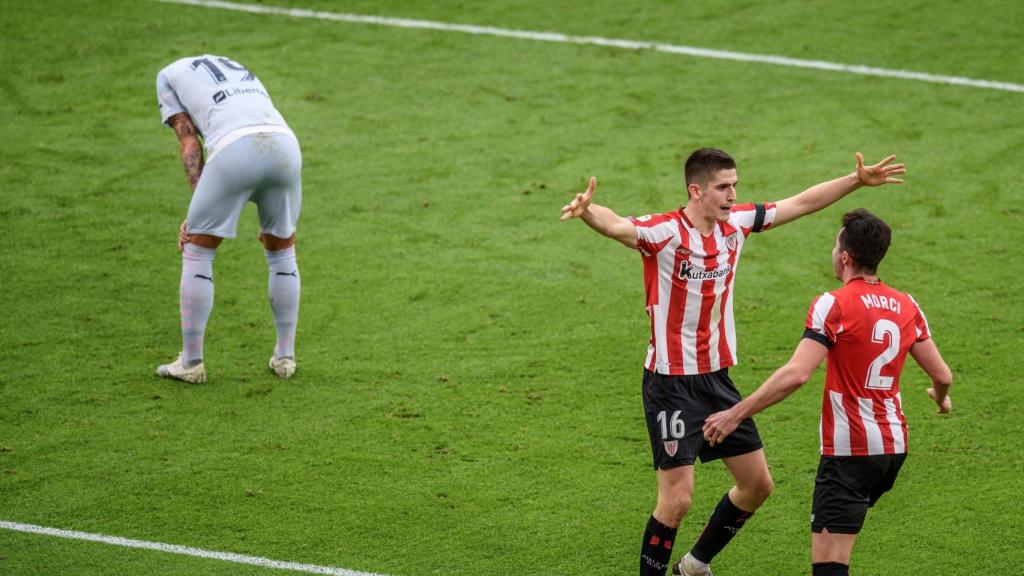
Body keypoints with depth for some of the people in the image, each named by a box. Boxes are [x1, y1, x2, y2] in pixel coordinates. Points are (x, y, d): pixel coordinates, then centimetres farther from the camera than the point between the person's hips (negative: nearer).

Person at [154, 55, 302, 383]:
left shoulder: (169, 75, 26)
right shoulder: (243, 73, 40)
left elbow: (189, 142, 14)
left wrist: (198, 205, 8)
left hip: (234, 147, -5)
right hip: (285, 143, 5)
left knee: (196, 251, 12)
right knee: (282, 251, 24)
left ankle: (191, 362, 15)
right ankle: (285, 356, 26)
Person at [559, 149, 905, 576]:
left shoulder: (736, 223, 1)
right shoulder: (665, 232, -19)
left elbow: (801, 203, 14)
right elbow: (617, 226, -40)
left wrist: (857, 180, 16)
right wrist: (589, 212, -61)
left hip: (717, 377, 7)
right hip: (672, 384, -7)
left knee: (757, 484, 14)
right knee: (677, 498, -12)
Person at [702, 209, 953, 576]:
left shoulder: (834, 305, -12)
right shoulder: (907, 307, 7)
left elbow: (796, 374, -22)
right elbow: (942, 375, 11)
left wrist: (736, 414, -18)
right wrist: (940, 398, 35)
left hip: (850, 452, -8)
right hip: (894, 446, 8)